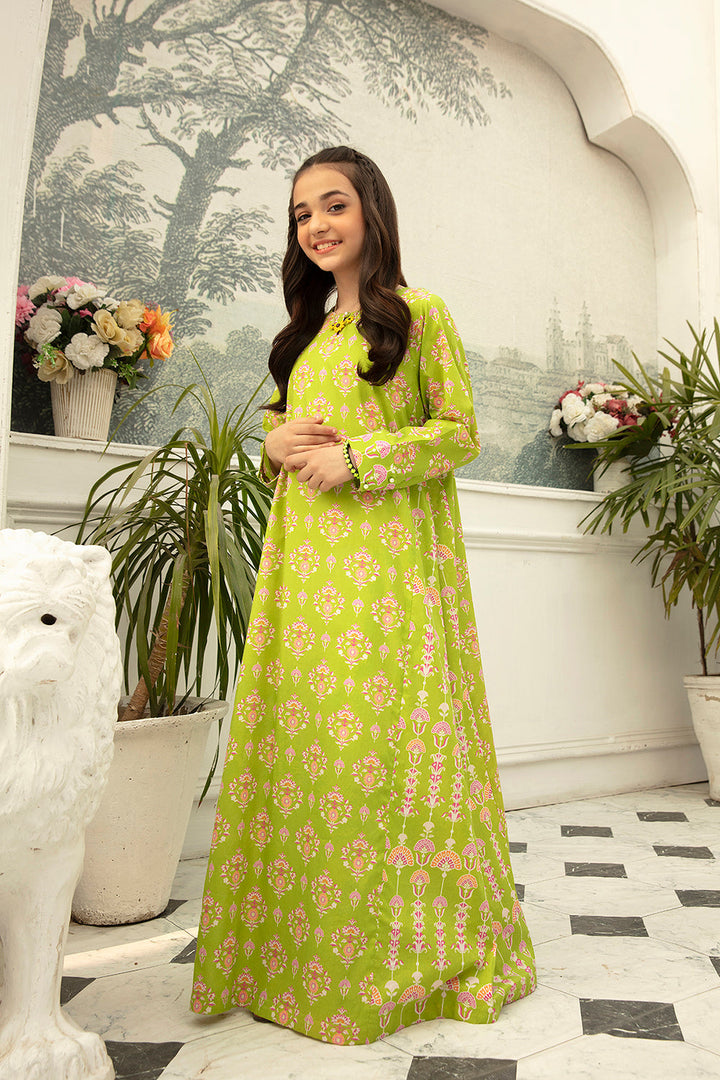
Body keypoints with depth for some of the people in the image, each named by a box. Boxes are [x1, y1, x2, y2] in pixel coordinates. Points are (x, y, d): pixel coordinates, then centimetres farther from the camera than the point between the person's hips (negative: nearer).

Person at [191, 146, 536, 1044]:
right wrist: (275, 444, 2)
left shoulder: (419, 314, 4)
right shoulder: (308, 332, 22)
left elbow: (460, 432, -3)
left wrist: (356, 458, -13)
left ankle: (402, 953, 14)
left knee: (377, 735, -5)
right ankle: (293, 954, 18)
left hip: (387, 556, -5)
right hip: (303, 555, 6)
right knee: (299, 736, 4)